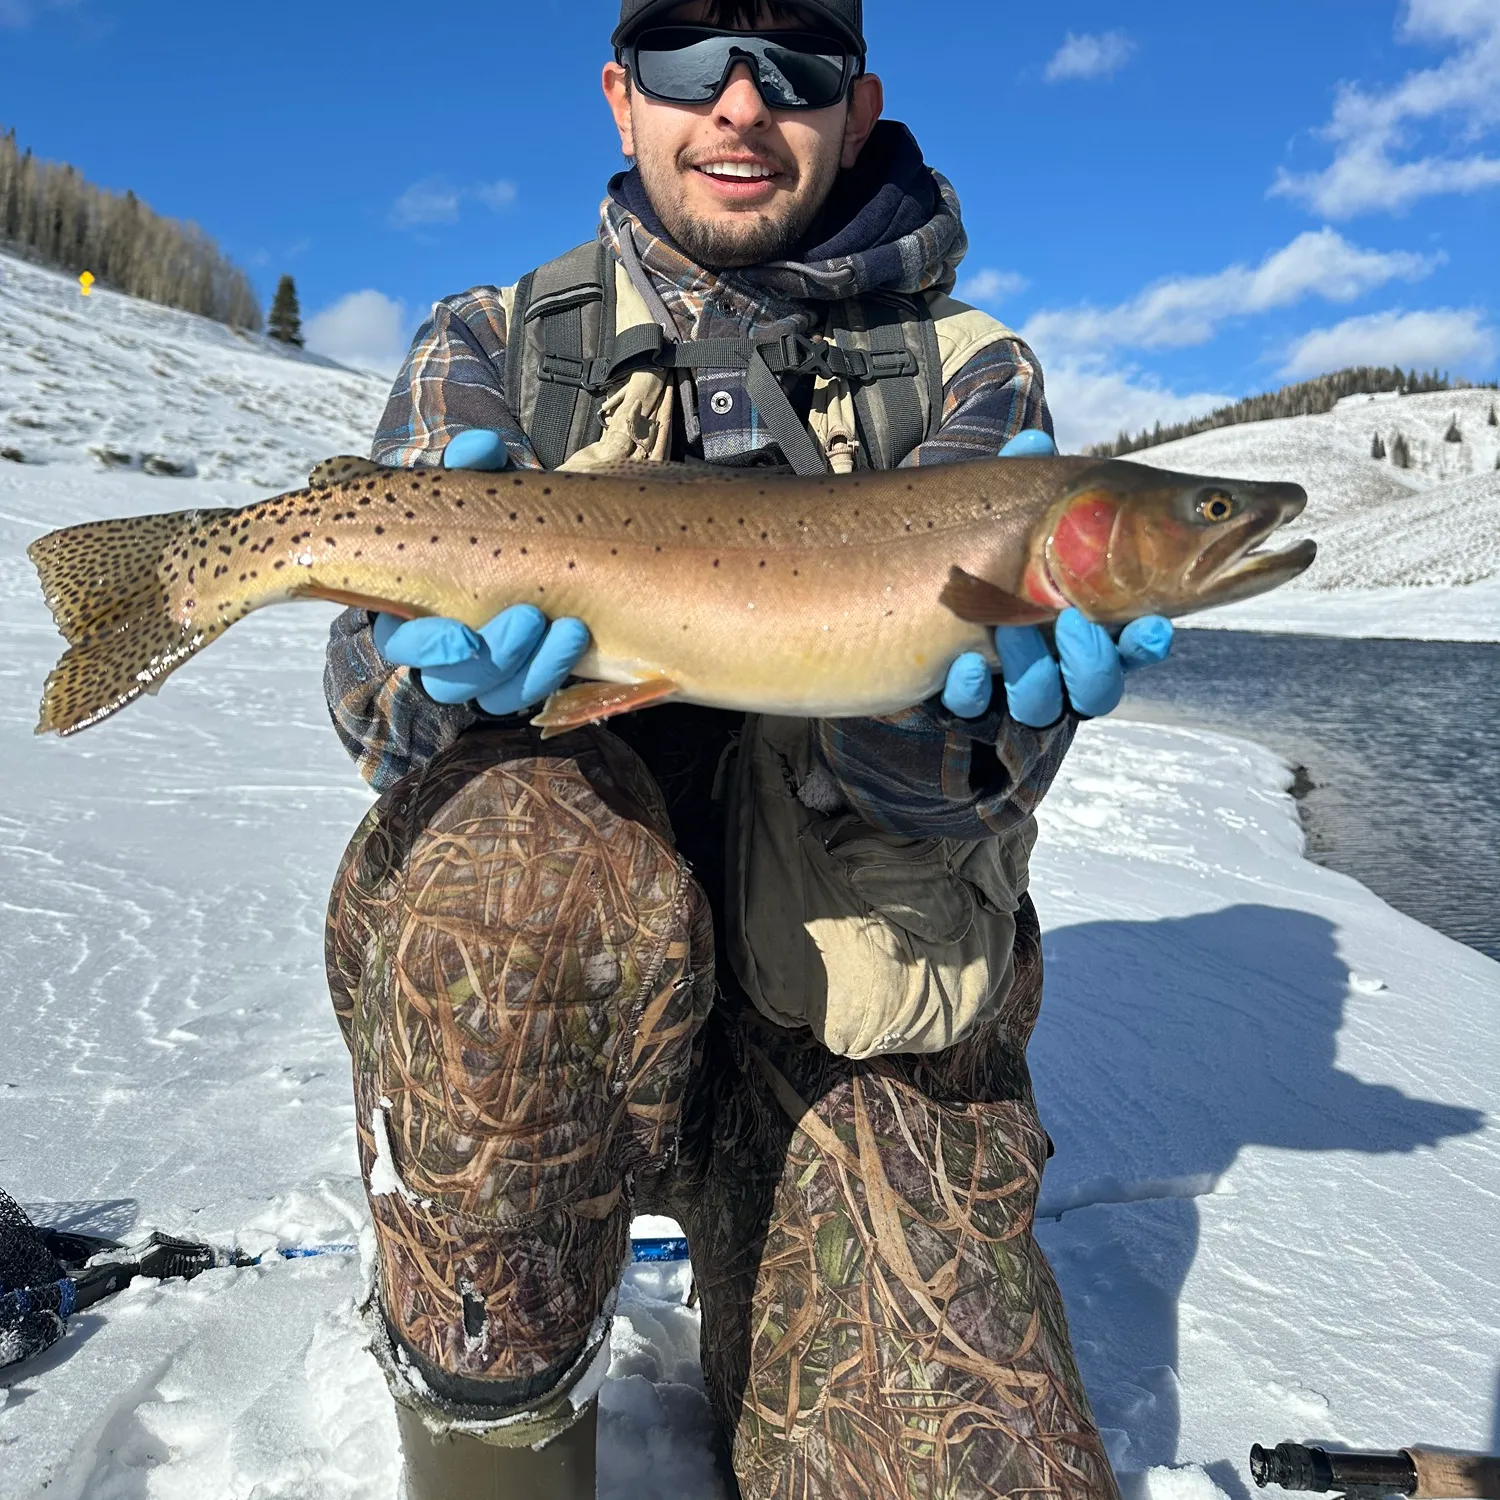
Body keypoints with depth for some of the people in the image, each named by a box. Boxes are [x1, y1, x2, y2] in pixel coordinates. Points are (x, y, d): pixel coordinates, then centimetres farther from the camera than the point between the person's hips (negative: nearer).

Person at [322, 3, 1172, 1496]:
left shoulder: (966, 377, 5)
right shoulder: (497, 344, 8)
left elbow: (939, 796, -7)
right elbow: (376, 679, -4)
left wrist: (947, 695, -31)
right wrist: (447, 669, -28)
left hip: (854, 1018, 1)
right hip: (510, 980, 0)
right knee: (522, 854, -35)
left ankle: (752, 1322, 23)